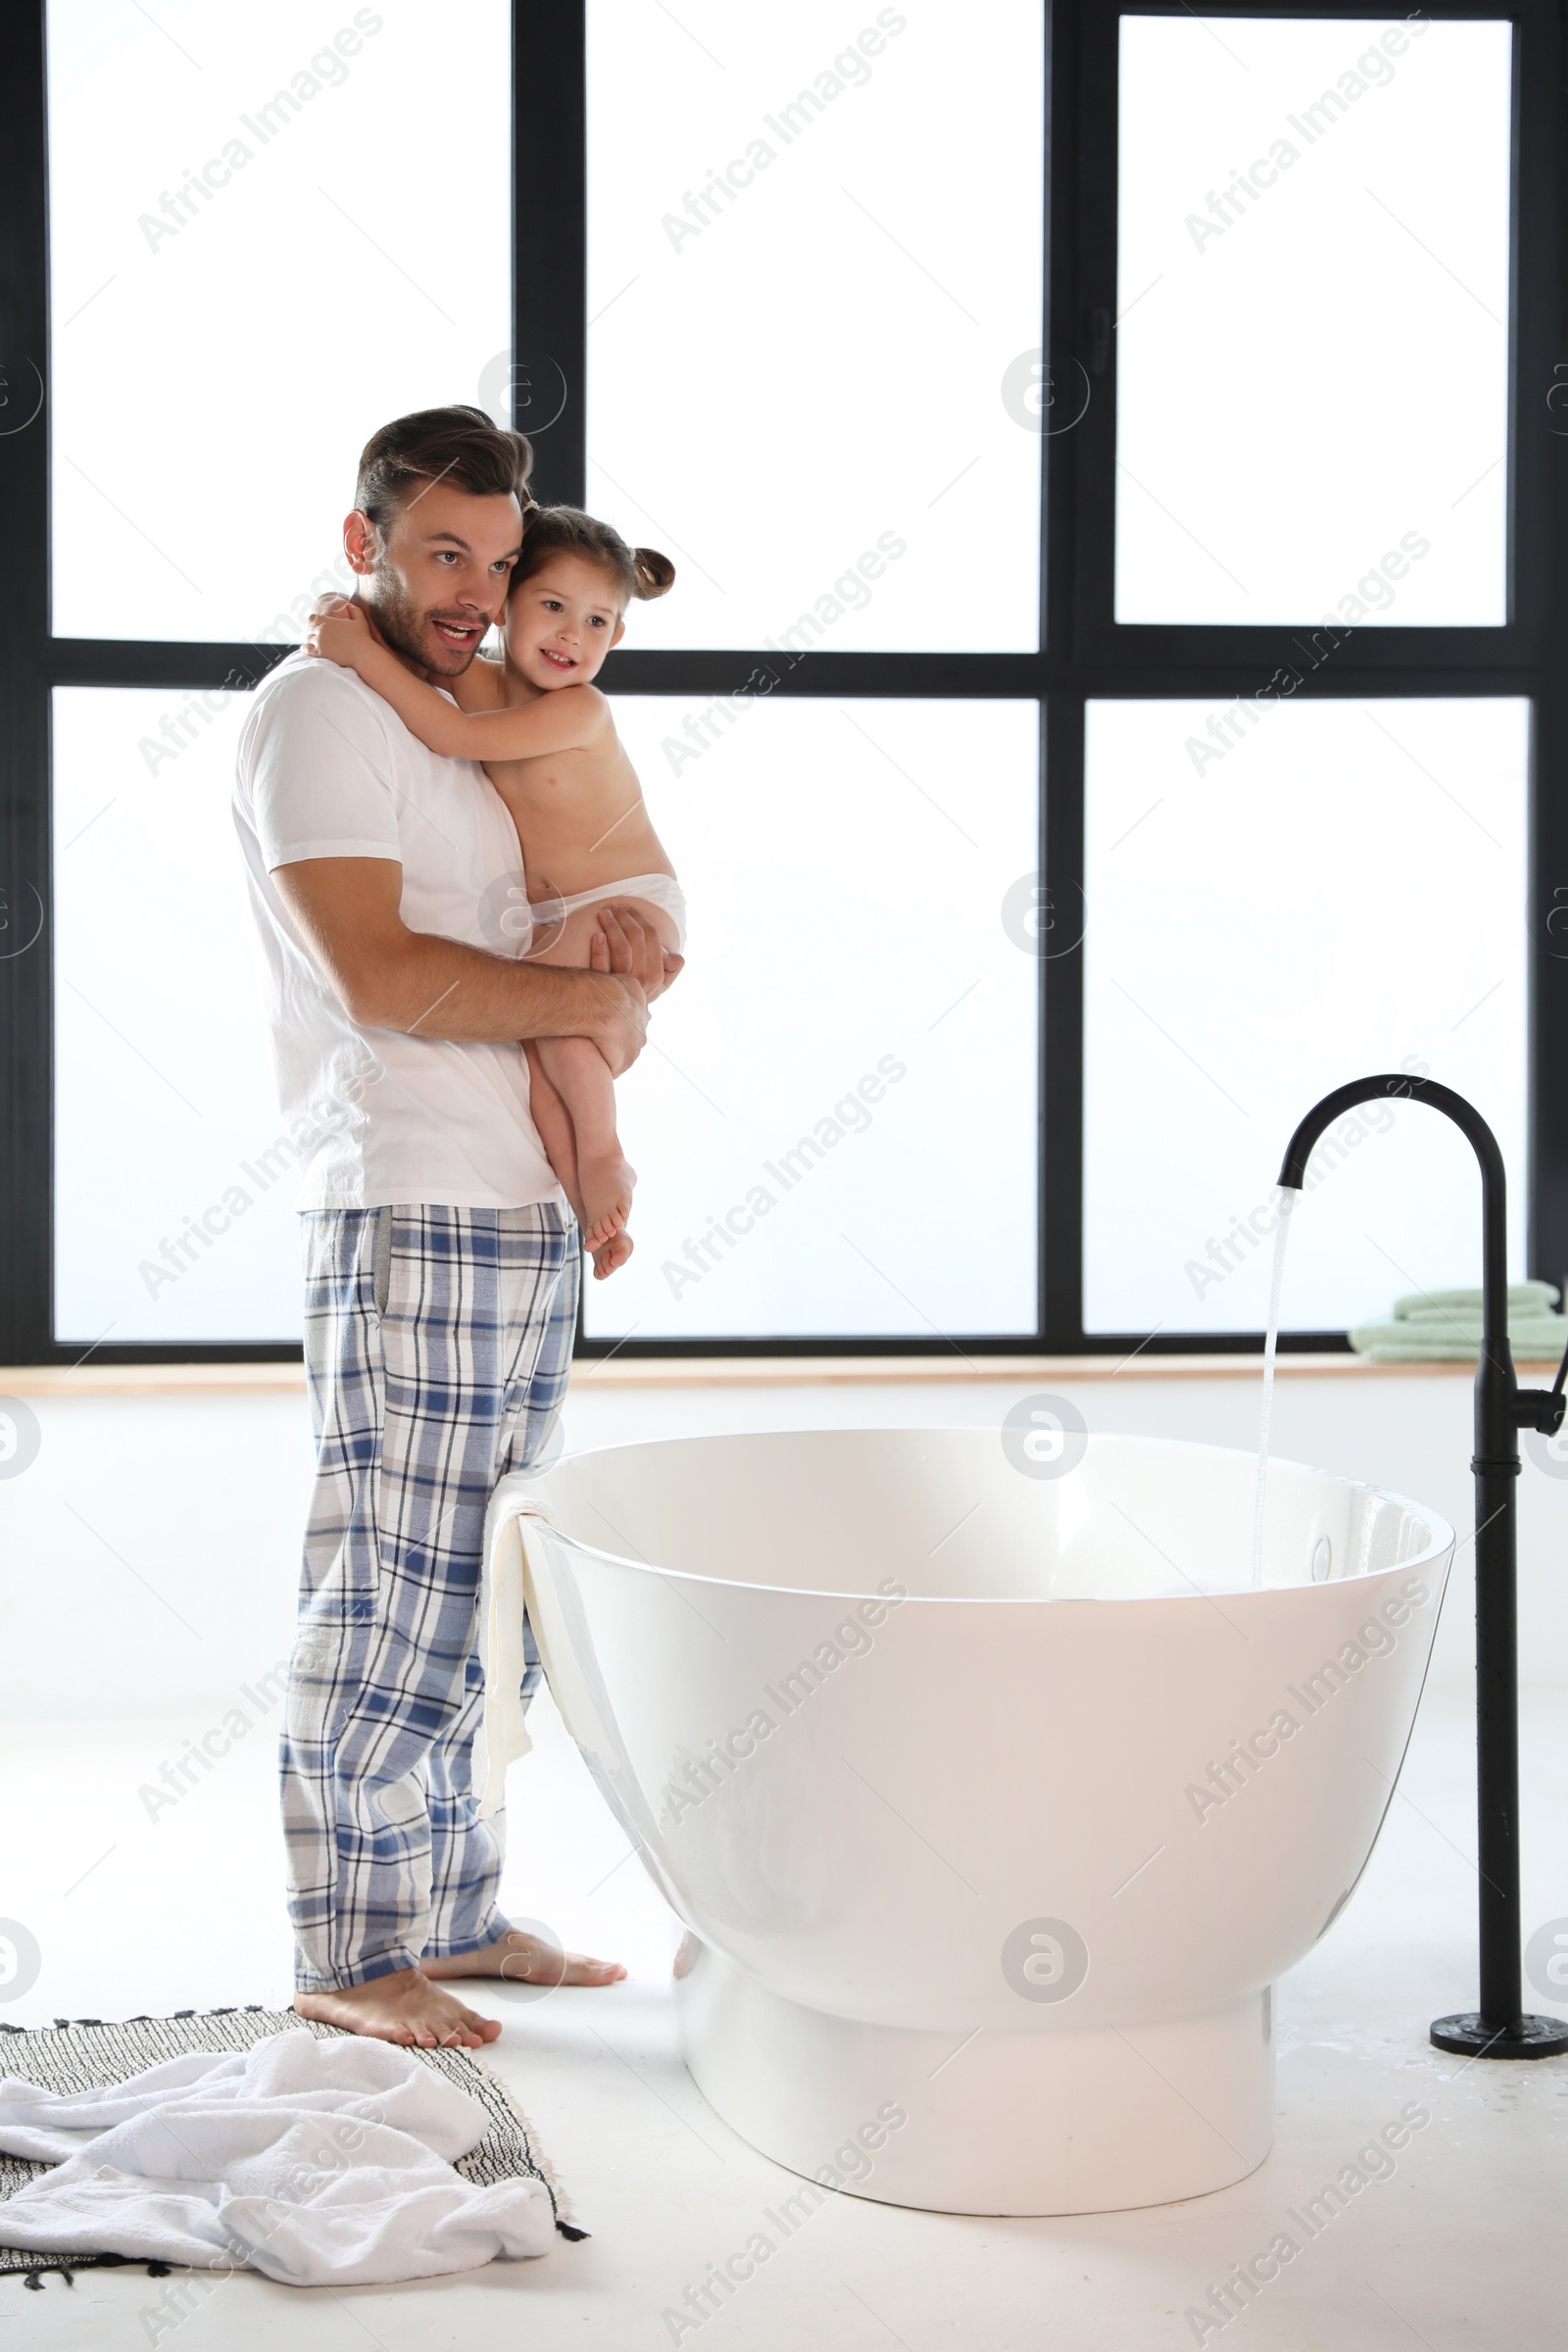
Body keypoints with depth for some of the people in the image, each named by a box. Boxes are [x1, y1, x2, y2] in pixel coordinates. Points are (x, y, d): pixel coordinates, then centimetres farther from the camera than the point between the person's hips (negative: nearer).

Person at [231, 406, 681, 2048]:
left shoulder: (484, 738, 21)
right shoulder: (316, 710, -5)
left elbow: (605, 1031, 20)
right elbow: (380, 977, -18)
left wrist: (629, 990, -4)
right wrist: (595, 992, -9)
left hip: (530, 1218, 8)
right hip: (407, 1217, -8)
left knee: (477, 1603, 12)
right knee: (387, 1601, -3)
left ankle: (453, 1914, 22)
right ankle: (343, 1956, 7)